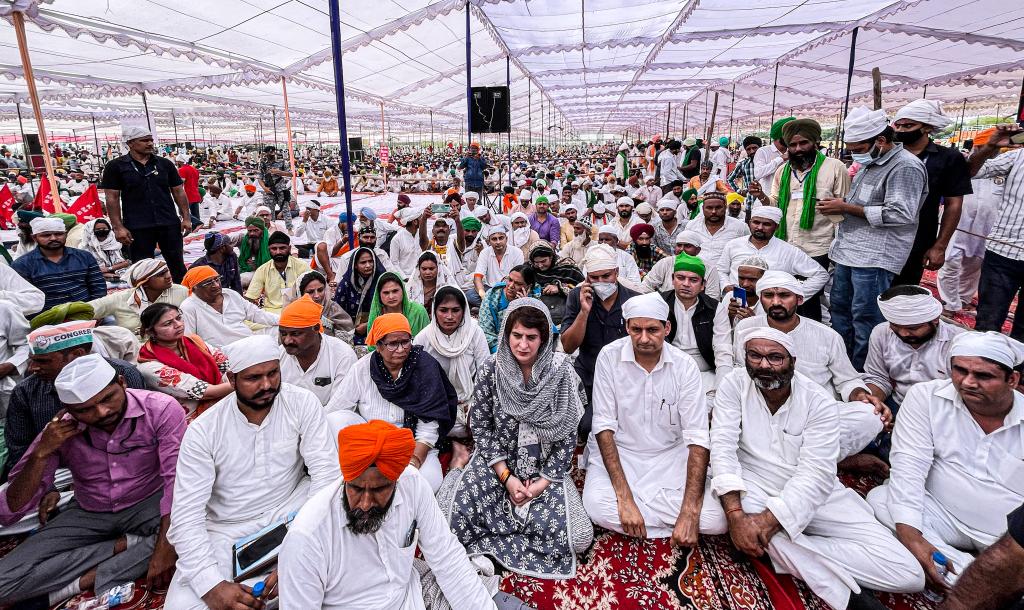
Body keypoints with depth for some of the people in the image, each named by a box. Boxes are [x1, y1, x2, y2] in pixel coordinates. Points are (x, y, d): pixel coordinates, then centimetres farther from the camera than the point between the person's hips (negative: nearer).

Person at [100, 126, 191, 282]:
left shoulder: (165, 164, 8)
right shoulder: (115, 167, 1)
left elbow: (178, 192, 10)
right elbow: (112, 198, -1)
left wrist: (186, 218, 2)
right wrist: (118, 227, -8)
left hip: (169, 224, 2)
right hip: (137, 228, -2)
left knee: (177, 264, 7)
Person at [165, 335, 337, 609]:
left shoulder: (302, 403, -12)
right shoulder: (202, 430, -11)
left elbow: (326, 474, -17)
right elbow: (186, 516, -13)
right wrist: (213, 586, -25)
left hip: (290, 512, 1)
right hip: (227, 530, 0)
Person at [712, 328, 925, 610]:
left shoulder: (820, 402, -10)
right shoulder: (733, 385, -8)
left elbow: (815, 474, -18)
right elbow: (723, 448, -16)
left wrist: (771, 519, -31)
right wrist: (735, 515, -30)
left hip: (815, 495, 1)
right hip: (755, 489, 0)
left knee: (909, 574, -14)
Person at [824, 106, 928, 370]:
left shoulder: (905, 166, -12)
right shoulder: (870, 163, 18)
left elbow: (899, 214, -20)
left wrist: (846, 207, -16)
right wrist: (838, 206, 11)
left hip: (874, 257, -10)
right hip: (848, 250, 10)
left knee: (865, 318, -5)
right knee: (839, 307, 15)